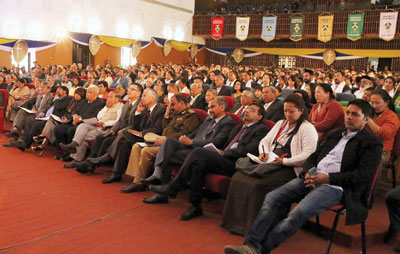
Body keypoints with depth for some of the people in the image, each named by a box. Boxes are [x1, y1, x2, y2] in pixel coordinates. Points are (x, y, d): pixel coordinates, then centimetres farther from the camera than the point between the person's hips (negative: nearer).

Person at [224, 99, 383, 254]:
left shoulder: (372, 143, 3)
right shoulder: (334, 134, 24)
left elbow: (362, 175, -7)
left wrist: (328, 178, -14)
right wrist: (308, 172, 0)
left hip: (334, 186, -6)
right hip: (312, 179, 7)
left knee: (298, 213, -30)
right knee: (271, 198, -15)